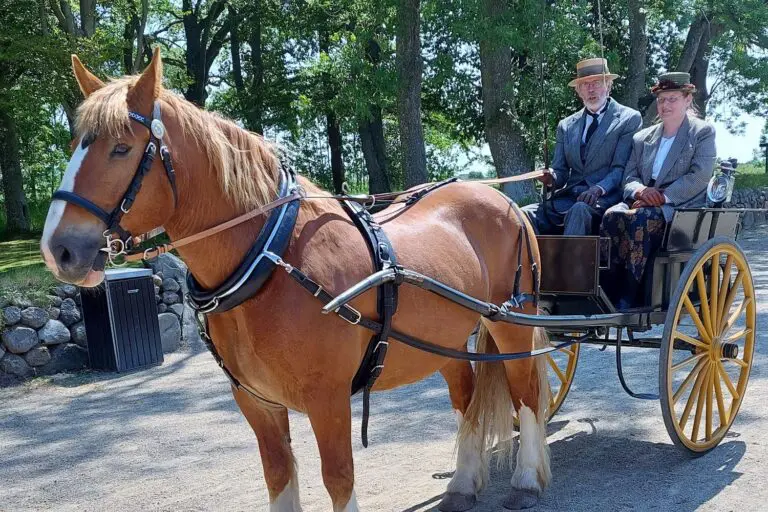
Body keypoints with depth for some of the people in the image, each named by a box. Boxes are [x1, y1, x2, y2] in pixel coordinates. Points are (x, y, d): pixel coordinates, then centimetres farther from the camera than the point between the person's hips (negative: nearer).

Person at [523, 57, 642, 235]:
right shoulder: (566, 125, 21)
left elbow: (620, 168, -3)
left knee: (580, 210, -38)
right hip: (567, 198, 4)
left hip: (606, 198, -4)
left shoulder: (629, 119, 7)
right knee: (526, 214, -23)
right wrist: (551, 178, -8)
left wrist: (599, 189, -21)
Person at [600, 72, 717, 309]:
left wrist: (663, 196, -18)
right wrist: (640, 190, -11)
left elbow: (699, 176, -6)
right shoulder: (642, 137, 21)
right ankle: (608, 295, -31)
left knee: (640, 217, -35)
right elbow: (629, 177, 13)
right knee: (613, 215, -29)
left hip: (682, 207, -4)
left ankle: (628, 298, -34)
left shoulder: (703, 132, 8)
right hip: (643, 203, 4)